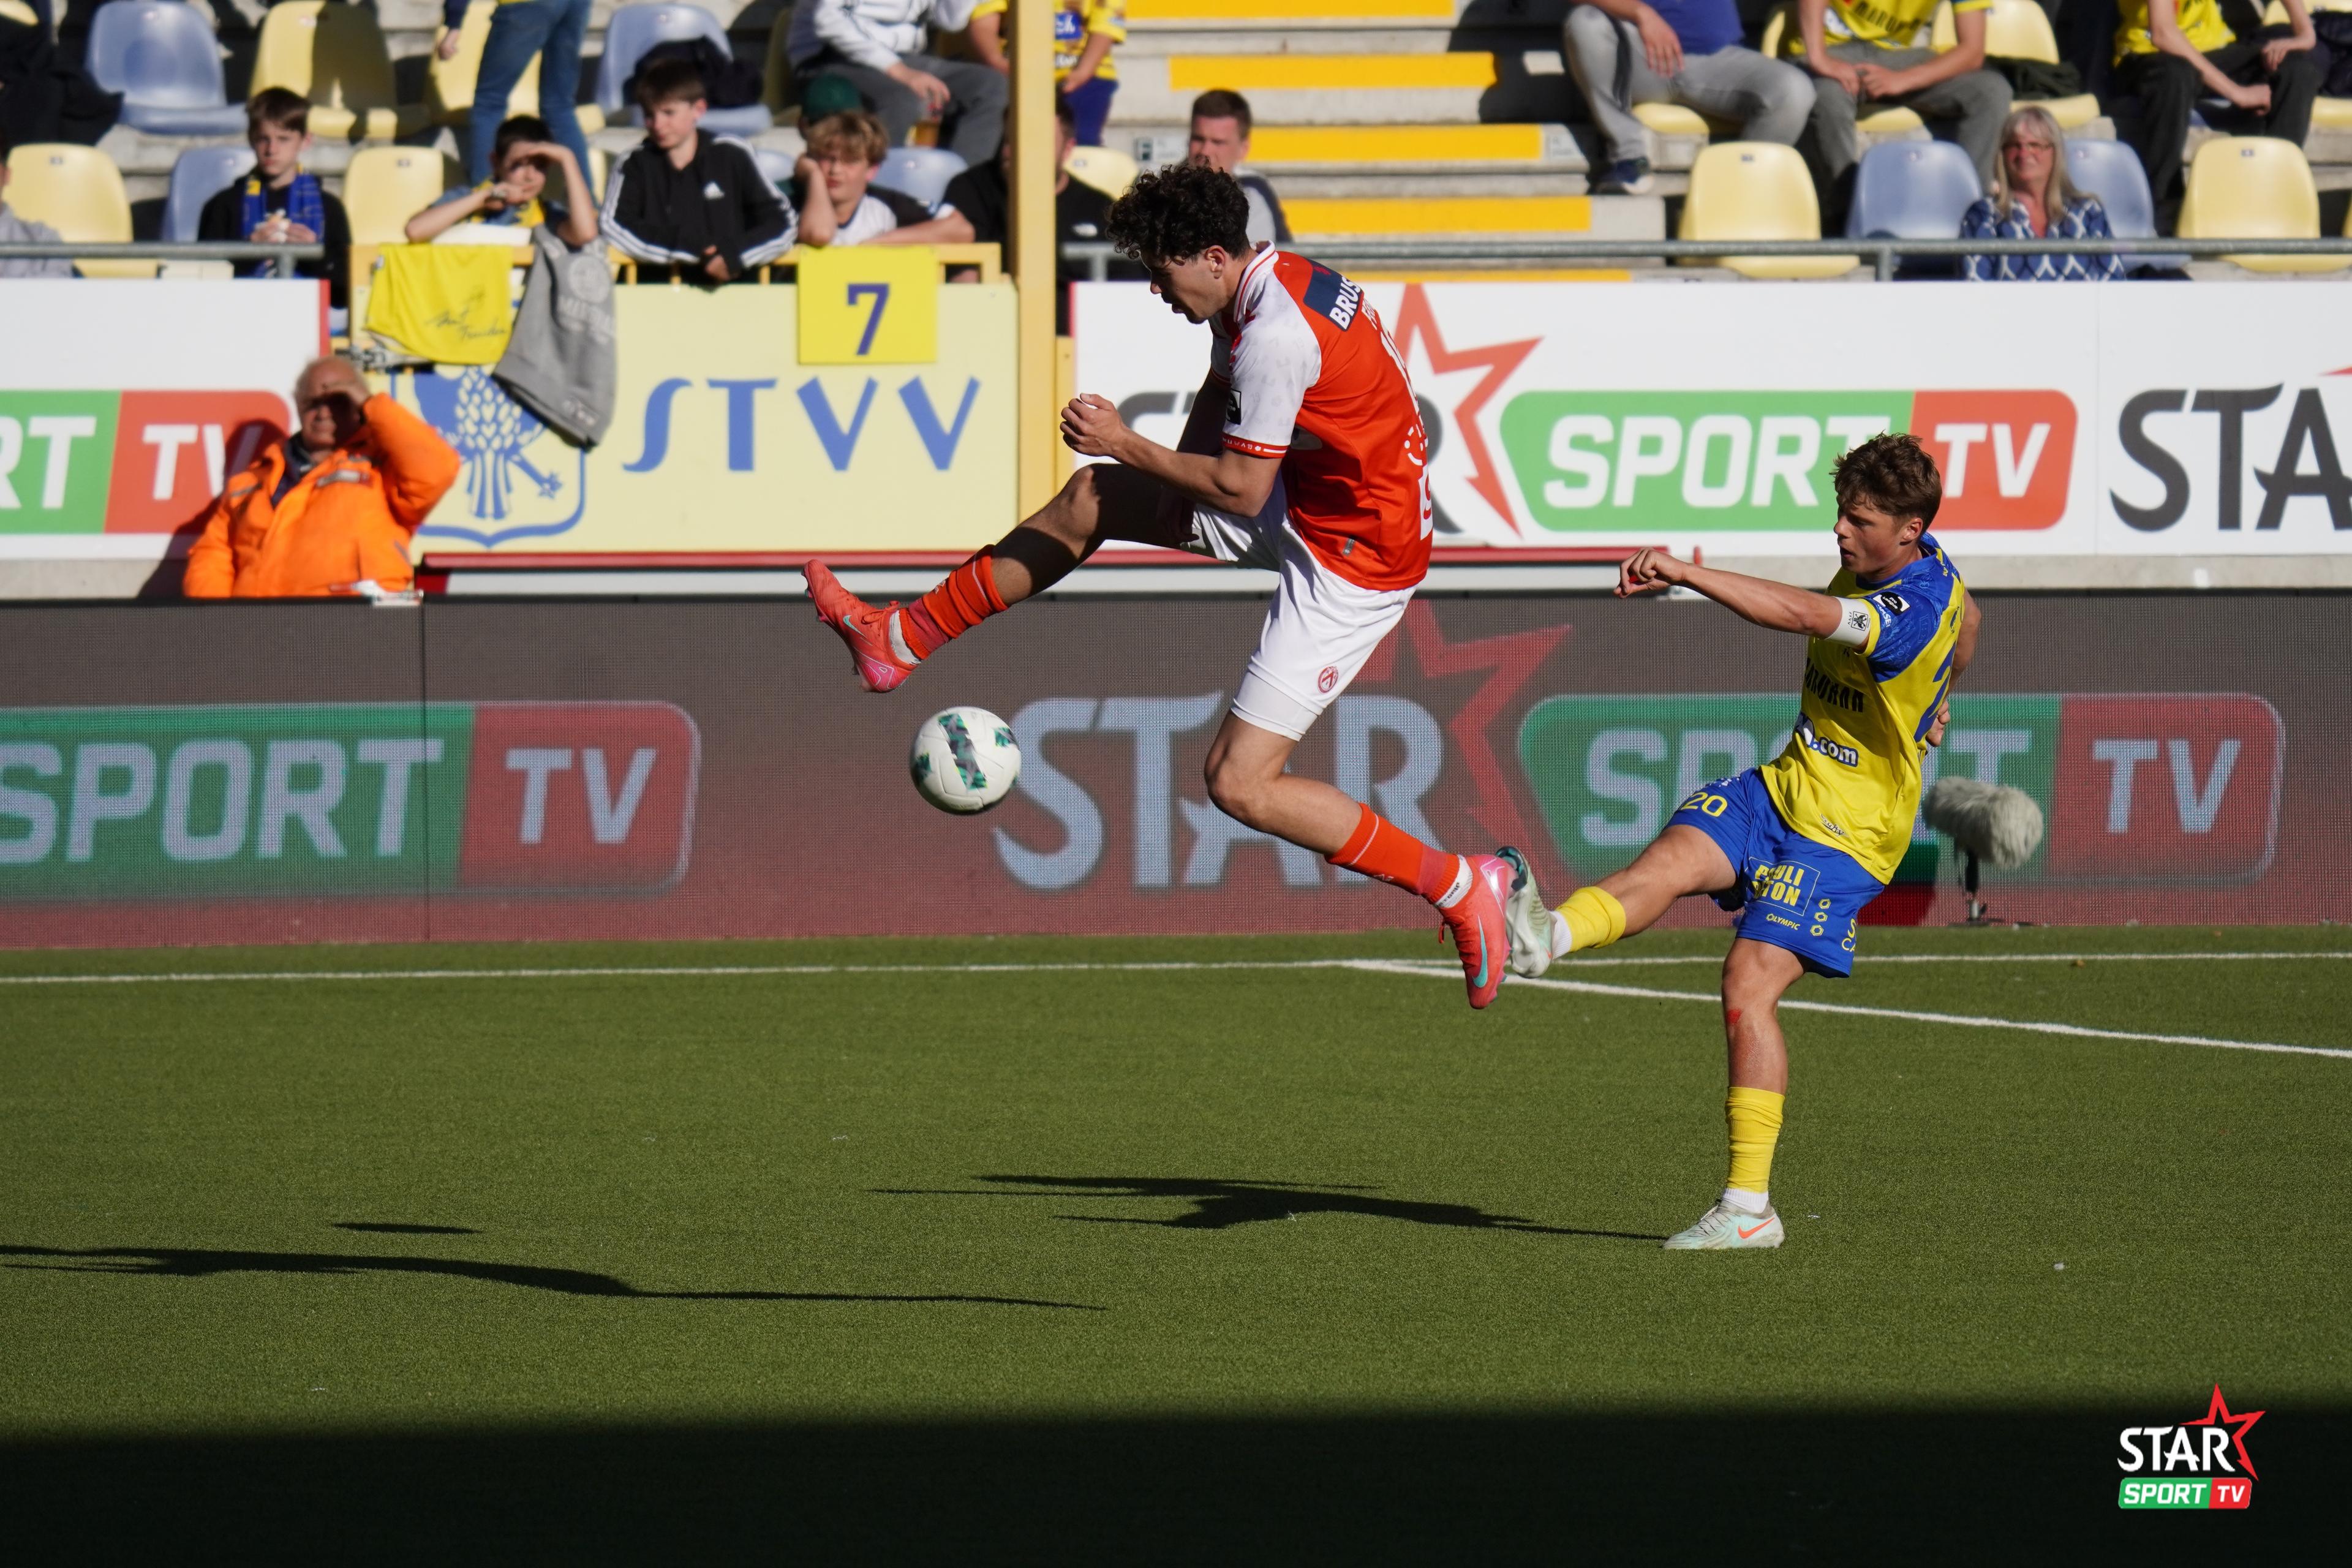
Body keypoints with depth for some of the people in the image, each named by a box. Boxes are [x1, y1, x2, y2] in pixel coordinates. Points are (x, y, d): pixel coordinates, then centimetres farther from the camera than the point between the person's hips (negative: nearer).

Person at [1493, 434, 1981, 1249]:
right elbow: (1968, 621, 27)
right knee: (1671, 859, -22)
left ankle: (1749, 1205, -14)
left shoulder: (1917, 609, -25)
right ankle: (1547, 933, -52)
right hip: (1782, 788, 8)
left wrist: (1685, 573, -46)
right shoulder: (1875, 561, 5)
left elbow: (1801, 614, -41)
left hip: (1846, 831, -8)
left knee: (1749, 985, -18)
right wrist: (1932, 698, 46)